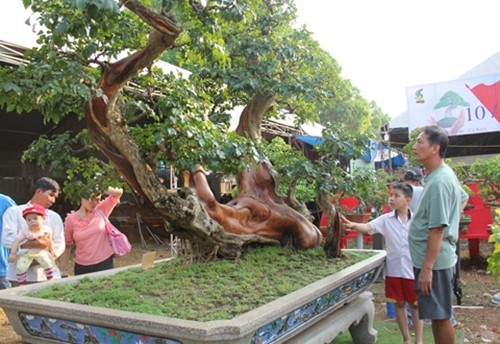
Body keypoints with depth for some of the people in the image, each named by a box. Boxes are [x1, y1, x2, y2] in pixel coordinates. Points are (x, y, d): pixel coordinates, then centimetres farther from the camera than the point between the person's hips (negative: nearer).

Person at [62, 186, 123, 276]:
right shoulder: (70, 219, -4)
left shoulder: (101, 210, -3)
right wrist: (64, 269, 3)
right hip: (82, 267, 0)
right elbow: (67, 245, 3)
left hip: (105, 263, 0)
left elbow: (119, 192, -10)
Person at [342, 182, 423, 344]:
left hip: (413, 269, -1)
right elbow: (368, 227, -19)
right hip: (394, 270, 2)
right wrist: (353, 225, -39)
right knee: (399, 304, 11)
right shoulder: (386, 219, -4)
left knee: (416, 305, 9)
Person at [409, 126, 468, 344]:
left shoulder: (438, 181, -21)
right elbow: (463, 199, 27)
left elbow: (437, 229, -23)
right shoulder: (446, 173, 9)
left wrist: (427, 268, -22)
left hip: (434, 261, -10)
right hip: (437, 258, 10)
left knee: (440, 317, 0)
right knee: (438, 315, 18)